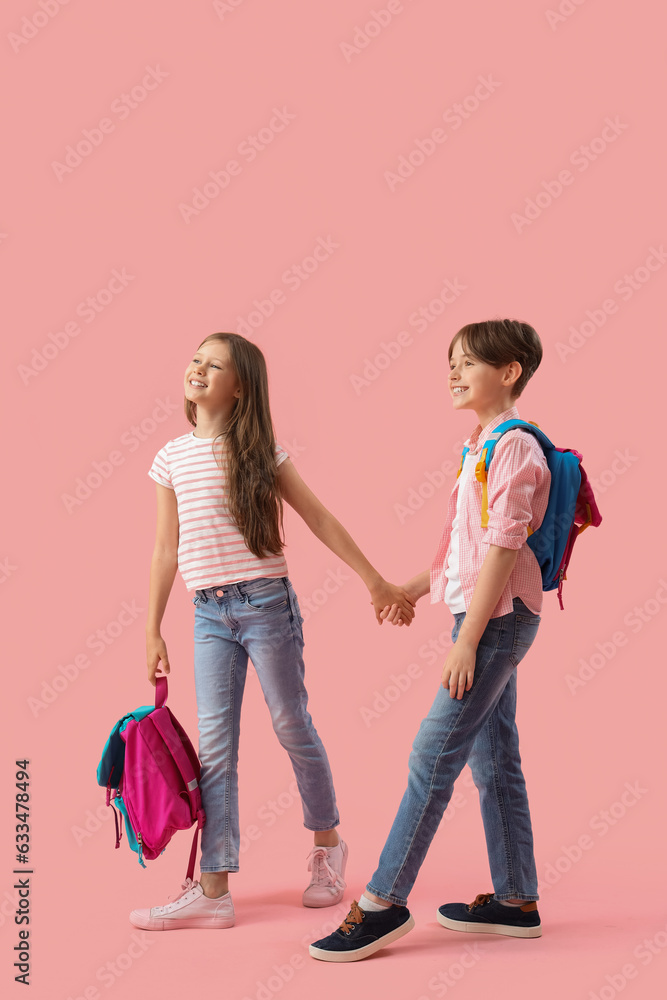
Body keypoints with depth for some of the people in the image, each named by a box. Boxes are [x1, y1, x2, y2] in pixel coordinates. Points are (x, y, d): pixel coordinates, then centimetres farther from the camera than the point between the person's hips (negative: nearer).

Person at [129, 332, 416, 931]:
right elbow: (166, 550, 12)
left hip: (266, 604, -3)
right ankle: (213, 889, 6)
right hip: (209, 614, 3)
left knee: (293, 728, 7)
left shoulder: (261, 452, -1)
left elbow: (319, 519, 3)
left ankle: (328, 845, 29)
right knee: (214, 746, 2)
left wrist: (376, 582, 3)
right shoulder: (173, 457, 8)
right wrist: (153, 630, 12)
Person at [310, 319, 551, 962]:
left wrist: (467, 640, -21)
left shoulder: (514, 446, -14)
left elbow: (503, 546, -19)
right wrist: (414, 589, 21)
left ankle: (384, 902, -2)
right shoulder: (483, 446, 16)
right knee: (494, 758, 12)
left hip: (499, 616, -10)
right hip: (484, 615, 10)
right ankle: (516, 902, 20)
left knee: (434, 753, -8)